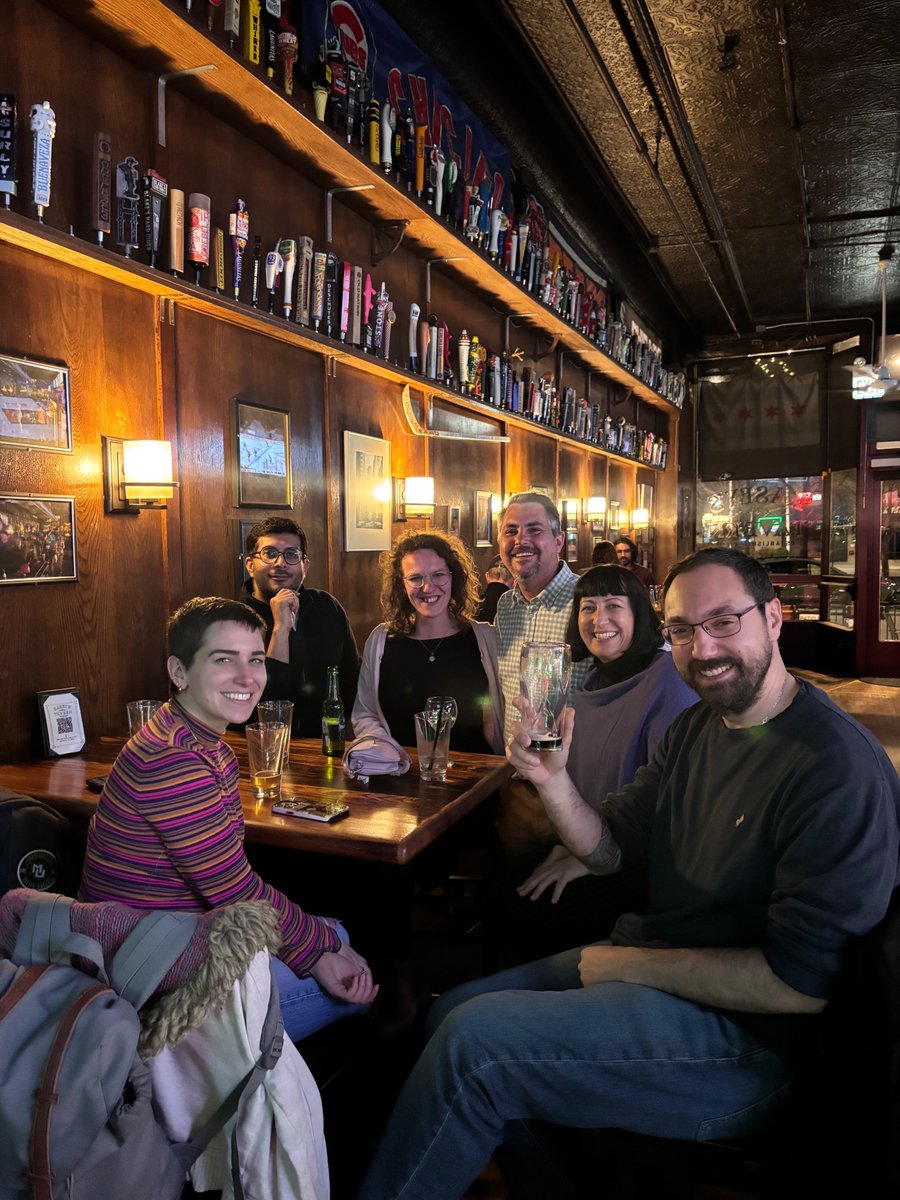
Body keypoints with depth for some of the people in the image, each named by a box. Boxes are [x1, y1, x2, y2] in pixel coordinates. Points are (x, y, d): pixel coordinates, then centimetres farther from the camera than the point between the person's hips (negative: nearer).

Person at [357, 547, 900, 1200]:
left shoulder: (840, 766, -22)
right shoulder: (695, 728, 6)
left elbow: (802, 983, -24)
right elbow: (609, 850, 7)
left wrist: (630, 964, -15)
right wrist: (552, 778, -13)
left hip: (747, 1040, -9)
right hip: (644, 965, 9)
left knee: (473, 1042, -20)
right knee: (452, 1010, 10)